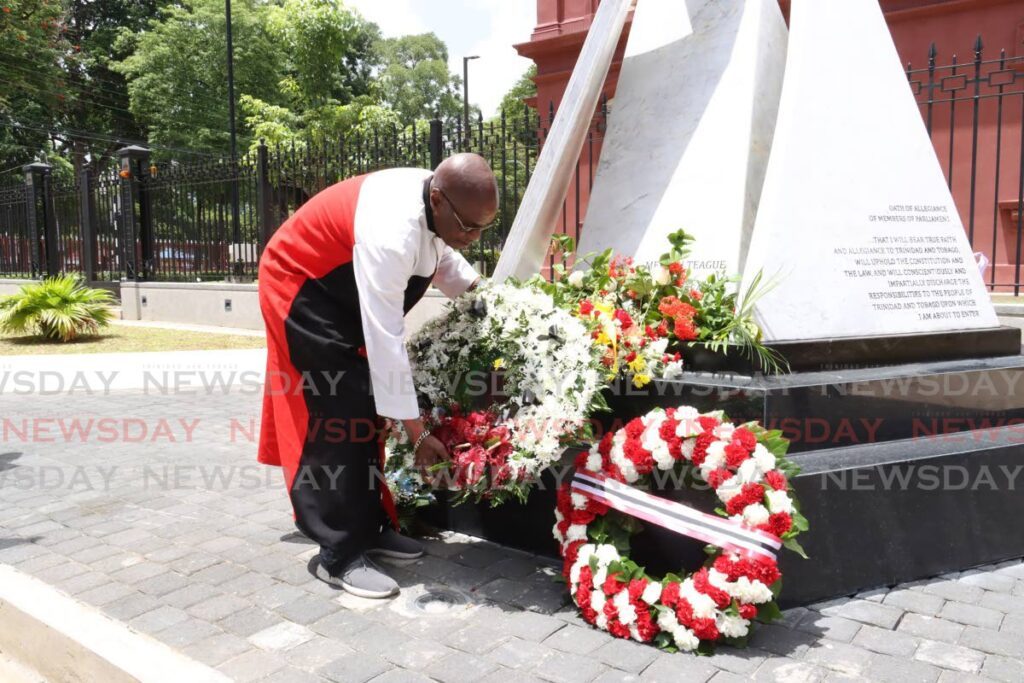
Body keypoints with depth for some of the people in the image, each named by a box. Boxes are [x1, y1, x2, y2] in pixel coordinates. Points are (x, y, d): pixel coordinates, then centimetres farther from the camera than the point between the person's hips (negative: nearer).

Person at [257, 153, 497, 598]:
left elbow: (441, 256, 12)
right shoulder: (390, 232, -39)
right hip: (301, 290, -9)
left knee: (368, 412, 9)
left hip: (347, 297, 9)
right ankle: (340, 556, -3)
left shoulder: (435, 204, -13)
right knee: (336, 417, -12)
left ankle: (370, 528, 20)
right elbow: (386, 343, -37)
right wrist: (417, 433, -32)